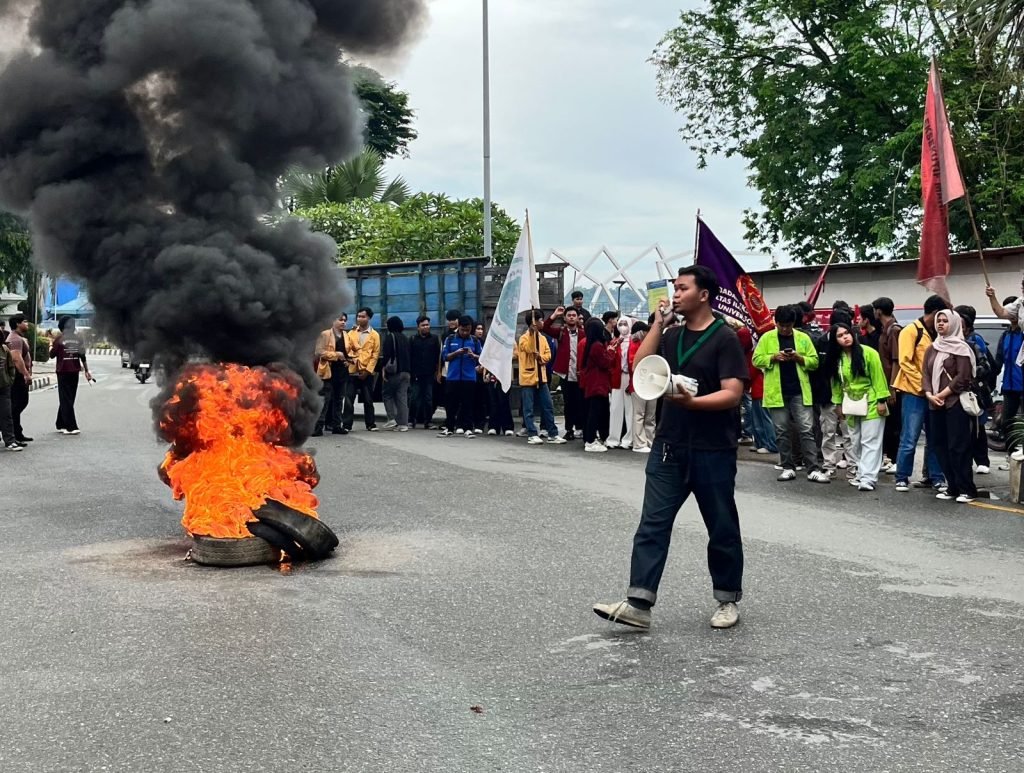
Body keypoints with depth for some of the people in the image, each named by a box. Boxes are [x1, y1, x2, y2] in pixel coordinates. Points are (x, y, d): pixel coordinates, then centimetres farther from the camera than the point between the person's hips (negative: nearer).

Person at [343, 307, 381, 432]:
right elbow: (346, 348, 4)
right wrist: (348, 357, -19)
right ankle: (347, 425, 0)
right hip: (352, 370, 2)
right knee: (348, 398, -3)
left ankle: (370, 424, 13)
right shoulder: (351, 333, 13)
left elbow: (375, 354, 0)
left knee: (368, 399, 4)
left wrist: (368, 370, -9)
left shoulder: (375, 335, 4)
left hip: (367, 372, -2)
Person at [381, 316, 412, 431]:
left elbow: (386, 353, -15)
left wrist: (384, 368, -13)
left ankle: (392, 419, -4)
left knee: (387, 394, 9)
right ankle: (403, 424, 0)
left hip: (393, 371, -6)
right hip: (406, 372, 6)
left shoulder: (390, 336, -4)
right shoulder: (405, 338, 16)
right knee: (403, 397, 5)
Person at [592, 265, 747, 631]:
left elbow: (732, 394, -15)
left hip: (712, 450, -5)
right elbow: (640, 367, 0)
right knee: (653, 523, -2)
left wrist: (691, 401, -29)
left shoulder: (724, 338, -8)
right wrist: (657, 323, -2)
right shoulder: (672, 336, 11)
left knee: (722, 528, 8)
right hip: (669, 446, 5)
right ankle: (638, 604, -3)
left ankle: (728, 600, 24)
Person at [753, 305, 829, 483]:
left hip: (800, 392, 0)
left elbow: (814, 362, 4)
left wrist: (799, 358, -13)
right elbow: (756, 360, 0)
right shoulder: (767, 338, 3)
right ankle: (788, 467, 16)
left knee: (806, 430, -2)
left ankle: (814, 469, -2)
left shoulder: (803, 338, 5)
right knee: (781, 431, 6)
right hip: (777, 392, 0)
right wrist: (773, 357, -15)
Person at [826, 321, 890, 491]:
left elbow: (878, 378, -12)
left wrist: (881, 401, -14)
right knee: (857, 442, 11)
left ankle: (868, 478, -9)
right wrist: (838, 404, 8)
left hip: (870, 403, -5)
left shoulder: (868, 353, -13)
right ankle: (862, 474, 20)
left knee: (870, 442, -6)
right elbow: (836, 383, 9)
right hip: (851, 405, 5)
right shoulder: (836, 359, 2)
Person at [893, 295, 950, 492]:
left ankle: (935, 477, 14)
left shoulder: (935, 333, 15)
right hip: (914, 393, -7)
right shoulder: (911, 331, -8)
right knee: (909, 439, -5)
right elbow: (905, 362, -14)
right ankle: (902, 479, 3)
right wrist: (922, 385, -16)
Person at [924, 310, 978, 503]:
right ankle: (952, 487, 12)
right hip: (935, 404, 7)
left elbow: (962, 377, -11)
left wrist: (941, 395, -14)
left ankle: (967, 489, -4)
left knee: (958, 446, -9)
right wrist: (929, 394, -7)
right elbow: (926, 374, 10)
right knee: (939, 445, 5)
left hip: (956, 403, -7)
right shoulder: (932, 348, 16)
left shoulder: (961, 348, -4)